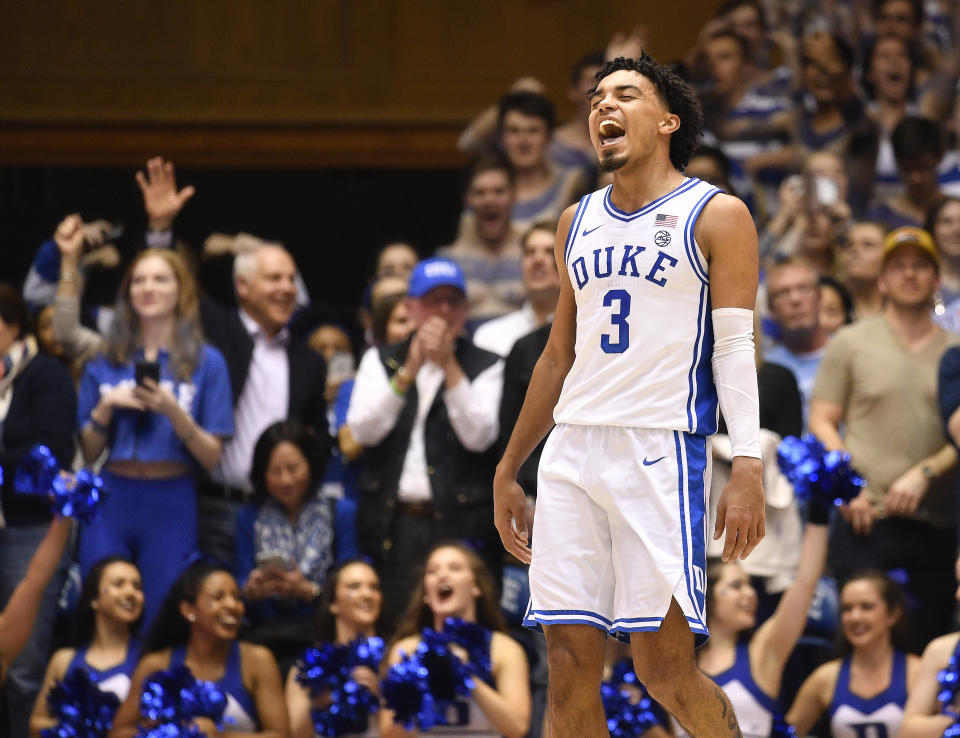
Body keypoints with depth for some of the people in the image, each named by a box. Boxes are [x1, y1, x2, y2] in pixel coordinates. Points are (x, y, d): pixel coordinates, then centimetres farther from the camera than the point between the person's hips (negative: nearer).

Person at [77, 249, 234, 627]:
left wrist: (174, 411, -16)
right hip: (112, 500, 2)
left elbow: (211, 457, -1)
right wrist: (105, 408, -6)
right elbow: (89, 452, 11)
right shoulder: (106, 361, 10)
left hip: (170, 502, -2)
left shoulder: (206, 362, 3)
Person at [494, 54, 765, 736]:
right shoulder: (578, 223, 18)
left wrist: (748, 464, -16)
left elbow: (735, 347, -5)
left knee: (665, 670, -9)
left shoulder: (716, 216, 1)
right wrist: (508, 471, 24)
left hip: (660, 448, -6)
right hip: (572, 450, 6)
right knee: (569, 666, 0)